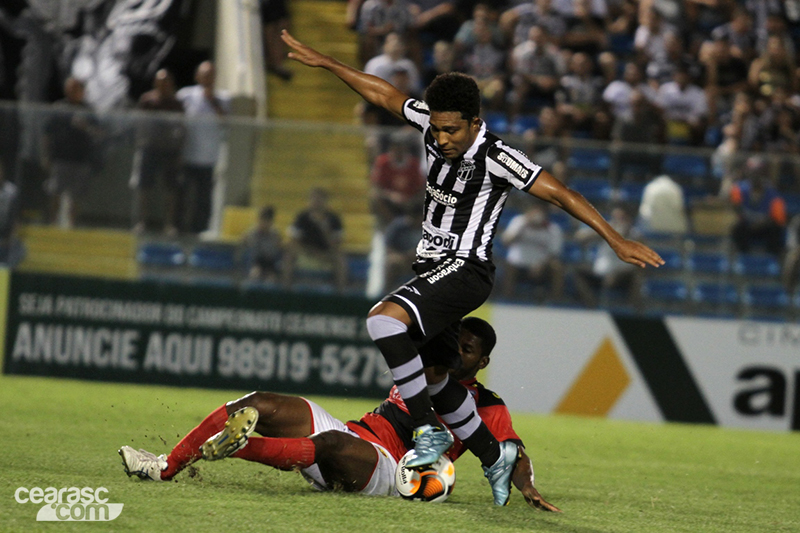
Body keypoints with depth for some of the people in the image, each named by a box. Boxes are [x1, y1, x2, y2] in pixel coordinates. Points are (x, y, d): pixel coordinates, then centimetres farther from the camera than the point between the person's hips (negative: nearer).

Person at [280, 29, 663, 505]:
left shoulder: (497, 157, -19)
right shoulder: (434, 124, 0)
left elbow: (560, 193, -18)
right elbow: (384, 94, 13)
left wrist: (616, 239, -20)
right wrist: (323, 62, 17)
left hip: (465, 270, -8)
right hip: (434, 268, 8)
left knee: (384, 320, -29)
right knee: (432, 376, 12)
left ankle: (430, 431, -19)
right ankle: (495, 456, 27)